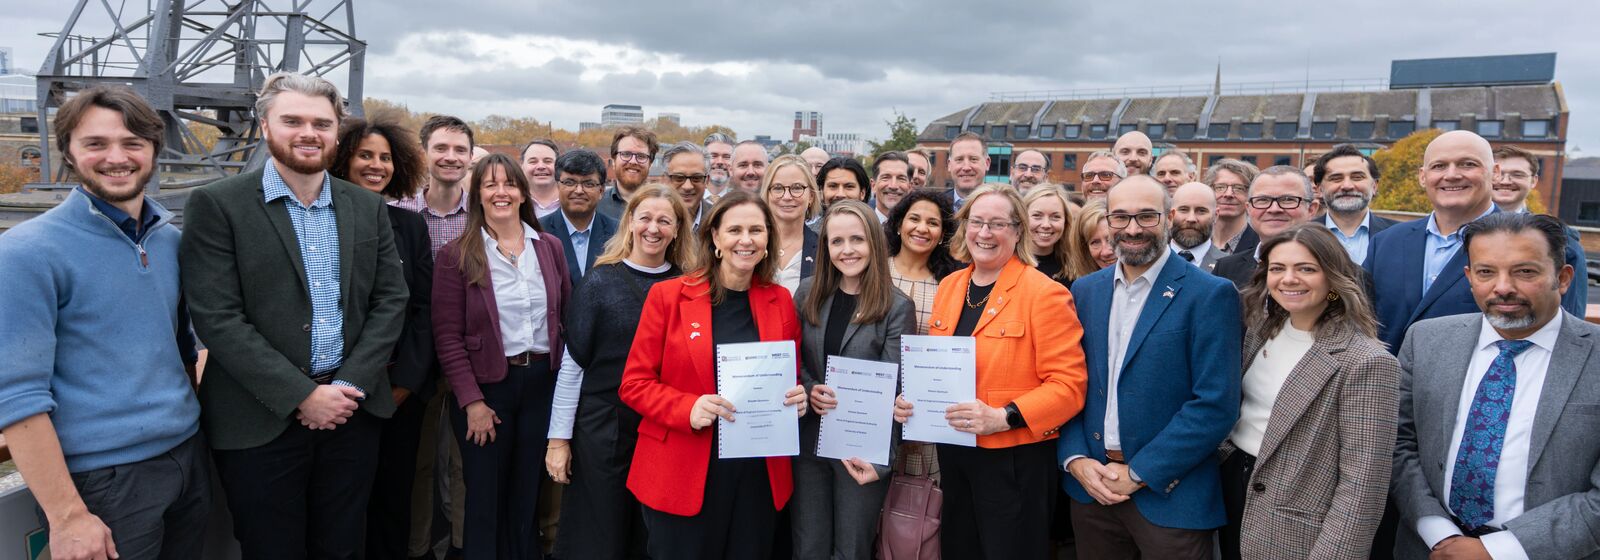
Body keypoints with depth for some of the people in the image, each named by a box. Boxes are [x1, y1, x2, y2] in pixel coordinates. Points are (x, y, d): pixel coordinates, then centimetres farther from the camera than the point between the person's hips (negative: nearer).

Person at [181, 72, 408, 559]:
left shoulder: (368, 207, 7)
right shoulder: (216, 205, -5)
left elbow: (390, 299, 4)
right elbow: (217, 318, -12)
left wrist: (350, 385, -8)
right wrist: (302, 396, -15)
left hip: (353, 408, 4)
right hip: (261, 419, -3)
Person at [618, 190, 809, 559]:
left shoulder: (781, 301, 4)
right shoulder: (668, 295, -5)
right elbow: (634, 383, -4)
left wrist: (797, 398, -8)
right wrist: (688, 409, -21)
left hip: (760, 476, 3)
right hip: (683, 475, -3)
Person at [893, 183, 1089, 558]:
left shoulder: (1044, 294, -13)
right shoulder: (949, 286, 8)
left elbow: (1069, 384, -16)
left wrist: (1003, 417, -26)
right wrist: (913, 400, -2)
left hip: (1014, 461, -6)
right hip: (952, 453, 6)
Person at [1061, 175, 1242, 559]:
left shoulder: (1210, 295, -9)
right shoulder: (1085, 291, 7)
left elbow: (1216, 405, -14)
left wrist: (1138, 474, -14)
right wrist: (1075, 459, -6)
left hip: (1170, 498, -4)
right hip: (1091, 490, 4)